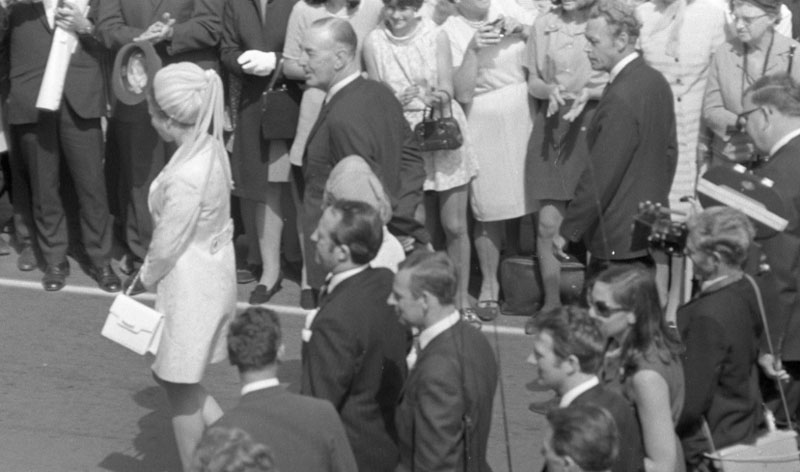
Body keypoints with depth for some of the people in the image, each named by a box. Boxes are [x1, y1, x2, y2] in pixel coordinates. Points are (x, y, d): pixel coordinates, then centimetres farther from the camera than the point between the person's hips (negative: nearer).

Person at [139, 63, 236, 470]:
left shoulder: (185, 177, -29)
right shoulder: (210, 147, -2)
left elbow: (167, 245, -19)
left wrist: (144, 279, 1)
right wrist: (150, 271, 9)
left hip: (189, 285, -9)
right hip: (212, 272, 9)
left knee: (181, 388, 10)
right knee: (175, 378, 22)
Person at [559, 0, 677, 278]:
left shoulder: (621, 98, -22)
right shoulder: (656, 81, 6)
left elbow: (599, 176, -21)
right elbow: (669, 151, 17)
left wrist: (568, 232, -13)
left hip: (619, 240, -10)